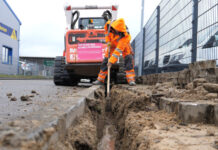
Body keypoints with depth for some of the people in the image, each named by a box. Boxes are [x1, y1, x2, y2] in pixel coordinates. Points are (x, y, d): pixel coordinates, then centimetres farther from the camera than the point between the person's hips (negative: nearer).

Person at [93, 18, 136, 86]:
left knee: (128, 59, -24)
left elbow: (118, 50, -46)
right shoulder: (109, 25, -30)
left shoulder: (126, 36, -42)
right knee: (105, 60, -2)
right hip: (112, 44, 3)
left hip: (123, 45, -3)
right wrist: (108, 41, -16)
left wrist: (111, 61, -48)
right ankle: (100, 79, 9)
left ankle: (131, 80, -21)